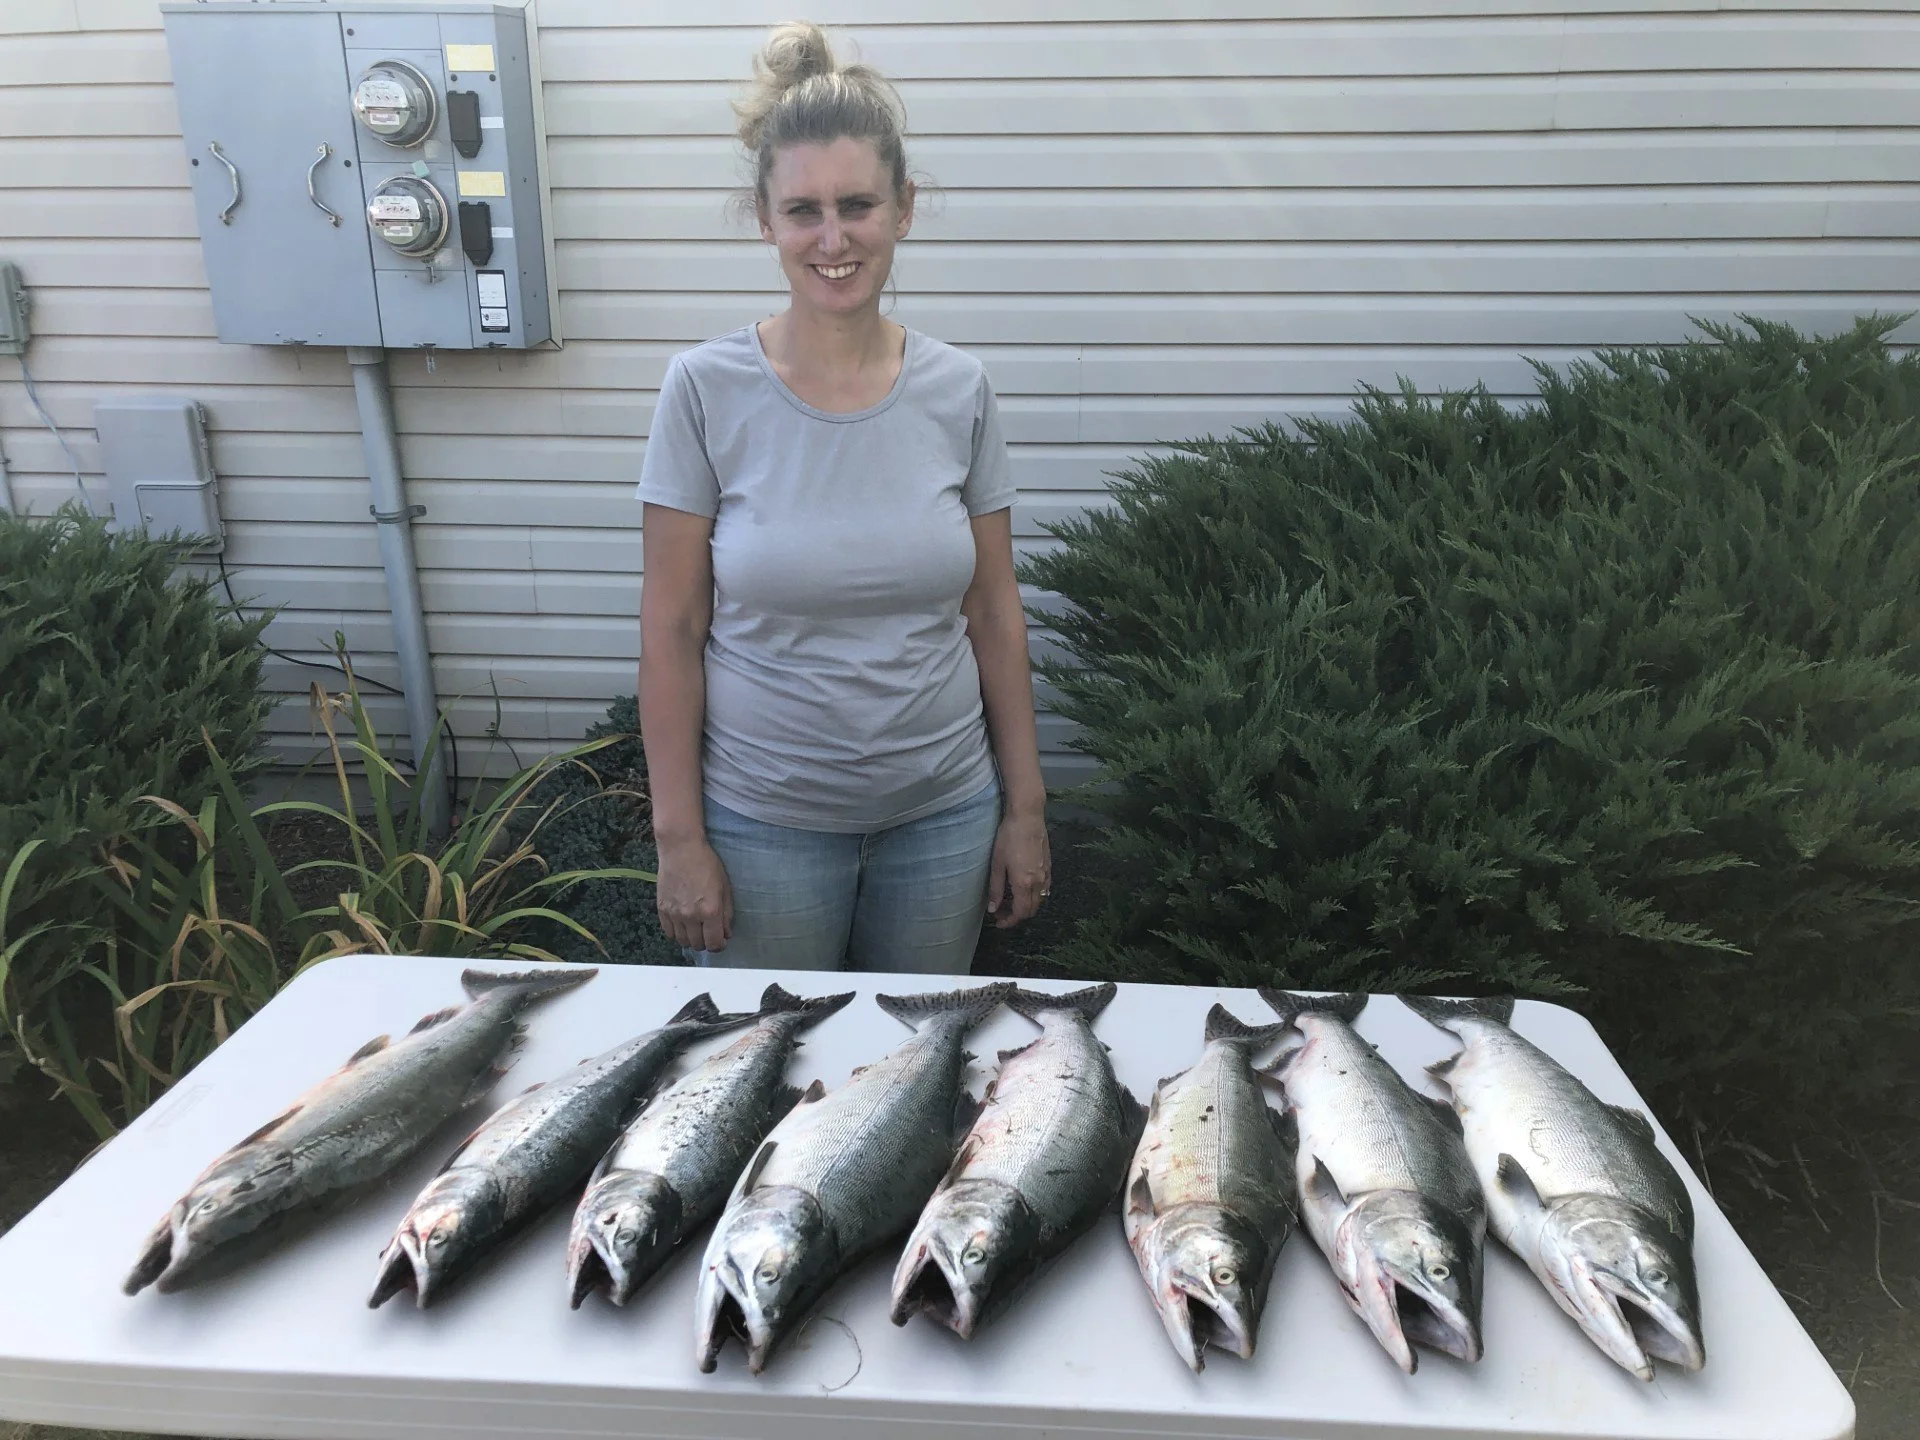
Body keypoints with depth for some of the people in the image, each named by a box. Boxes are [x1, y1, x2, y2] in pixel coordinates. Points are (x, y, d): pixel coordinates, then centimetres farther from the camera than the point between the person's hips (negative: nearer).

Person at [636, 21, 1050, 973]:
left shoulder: (957, 391, -3)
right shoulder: (707, 389, -9)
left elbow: (994, 614, 2)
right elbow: (672, 628, -6)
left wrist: (1026, 807, 3)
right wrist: (678, 836, -7)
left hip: (944, 814, 2)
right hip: (764, 821, -2)